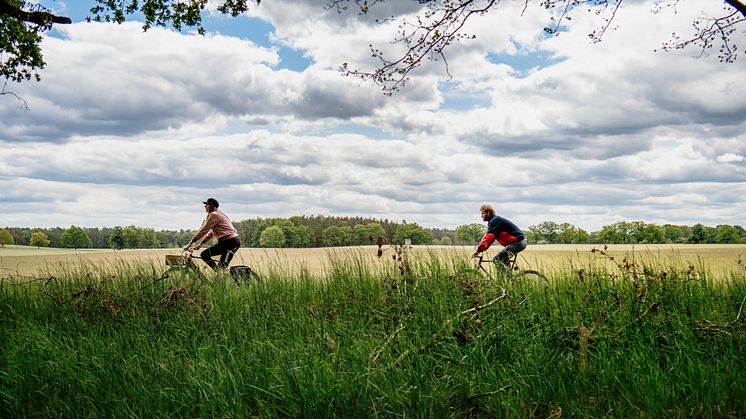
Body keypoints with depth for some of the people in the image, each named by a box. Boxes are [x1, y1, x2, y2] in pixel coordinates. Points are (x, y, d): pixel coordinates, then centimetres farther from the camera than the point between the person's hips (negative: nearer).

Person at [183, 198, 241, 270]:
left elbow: (203, 230, -9)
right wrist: (200, 244, 21)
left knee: (204, 254, -11)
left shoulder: (214, 215, -8)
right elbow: (211, 232, 25)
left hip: (229, 241, -10)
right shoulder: (218, 214, 23)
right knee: (223, 266, 15)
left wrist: (190, 244, -5)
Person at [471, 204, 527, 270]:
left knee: (497, 259, -15)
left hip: (518, 242, -11)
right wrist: (480, 249, 8)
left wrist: (478, 250, -26)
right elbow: (491, 238, 18)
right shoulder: (494, 221, 18)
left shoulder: (495, 221, -13)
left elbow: (488, 237, -23)